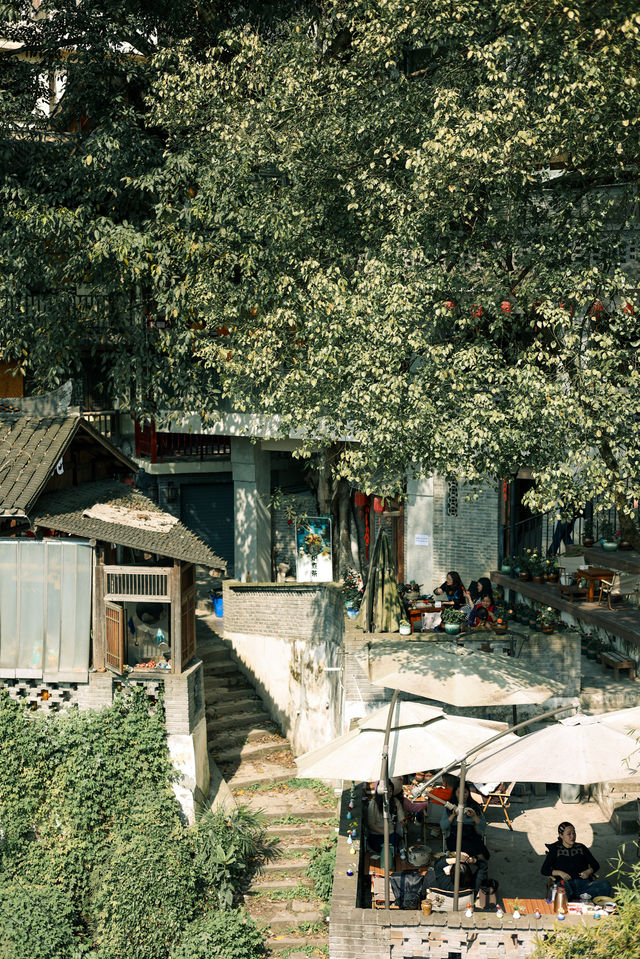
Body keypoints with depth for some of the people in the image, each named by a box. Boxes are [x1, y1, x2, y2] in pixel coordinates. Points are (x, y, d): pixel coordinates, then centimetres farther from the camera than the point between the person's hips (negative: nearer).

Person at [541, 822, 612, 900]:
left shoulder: (581, 847, 23)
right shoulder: (555, 849, 15)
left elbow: (595, 864, 24)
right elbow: (544, 870, 9)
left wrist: (589, 871, 1)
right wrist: (559, 873, -9)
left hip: (584, 883, 4)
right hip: (566, 883, -4)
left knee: (605, 884, -30)